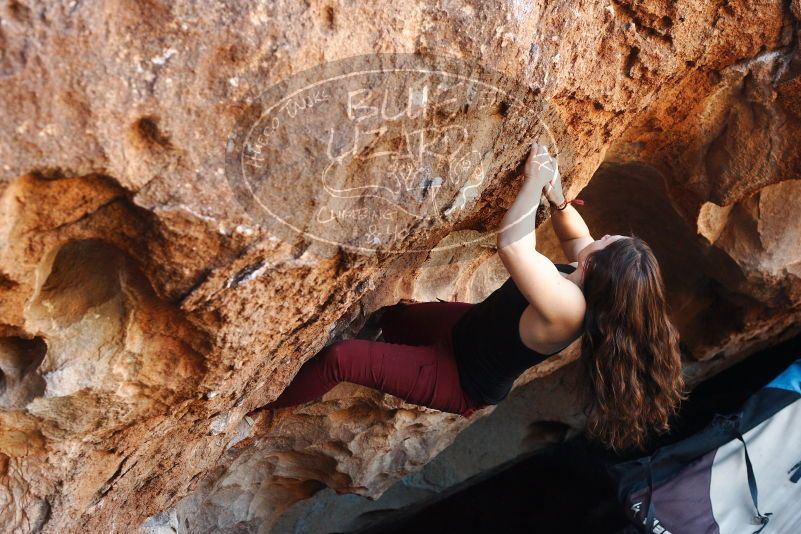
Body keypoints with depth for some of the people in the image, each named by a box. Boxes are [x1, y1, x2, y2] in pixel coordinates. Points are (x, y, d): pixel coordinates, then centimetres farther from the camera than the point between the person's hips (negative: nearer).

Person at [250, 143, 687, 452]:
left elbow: (510, 244, -48)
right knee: (388, 315, 25)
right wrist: (554, 194, -15)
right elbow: (575, 236, 4)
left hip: (463, 381, -8)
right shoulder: (596, 286, -16)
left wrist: (535, 181, -35)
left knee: (339, 357, -13)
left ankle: (268, 409, 10)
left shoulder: (566, 307, -40)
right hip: (473, 326, 9)